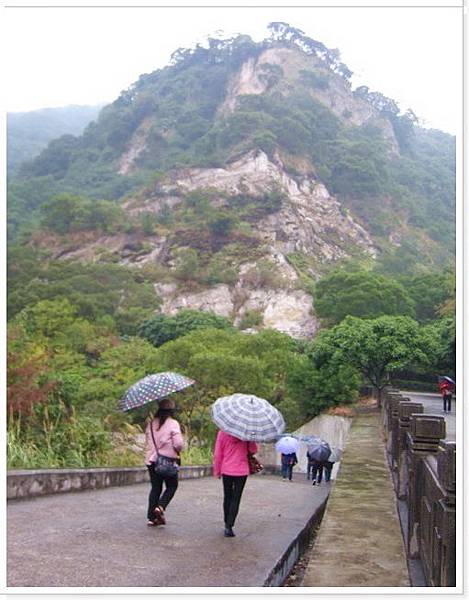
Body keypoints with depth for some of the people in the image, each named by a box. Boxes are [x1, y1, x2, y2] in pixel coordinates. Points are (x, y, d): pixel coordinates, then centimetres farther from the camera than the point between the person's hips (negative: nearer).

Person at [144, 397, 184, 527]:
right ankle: (160, 507, -10)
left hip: (152, 460, 5)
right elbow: (178, 443, -14)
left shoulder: (151, 424, 6)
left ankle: (152, 517, 10)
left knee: (155, 488, 12)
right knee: (171, 486, 11)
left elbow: (147, 442, 13)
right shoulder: (173, 424, -10)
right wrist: (178, 450, 5)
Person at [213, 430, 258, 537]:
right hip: (241, 471, -1)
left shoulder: (222, 433, -7)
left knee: (227, 497, 16)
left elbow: (217, 454, -3)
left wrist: (217, 471, 6)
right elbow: (253, 450, -2)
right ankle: (229, 527, -3)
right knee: (236, 499, 4)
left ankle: (227, 524, 22)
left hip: (226, 471, 1)